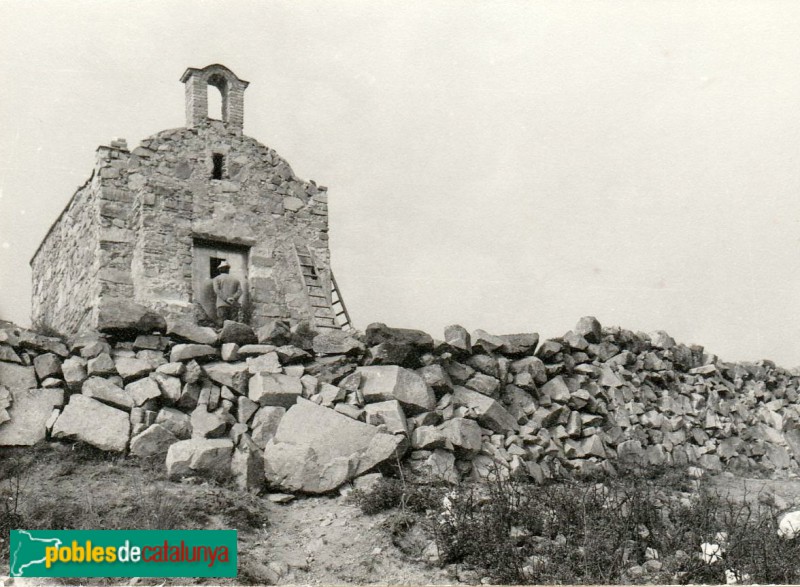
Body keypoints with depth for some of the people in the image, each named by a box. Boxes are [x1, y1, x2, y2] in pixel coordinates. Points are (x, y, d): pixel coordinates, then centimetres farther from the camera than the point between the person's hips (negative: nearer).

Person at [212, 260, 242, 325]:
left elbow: (216, 291, -8)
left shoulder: (216, 279, 11)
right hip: (234, 306, 3)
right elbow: (239, 291, 2)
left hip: (222, 305, -3)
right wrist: (233, 299, -12)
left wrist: (226, 299, -16)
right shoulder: (235, 279, 20)